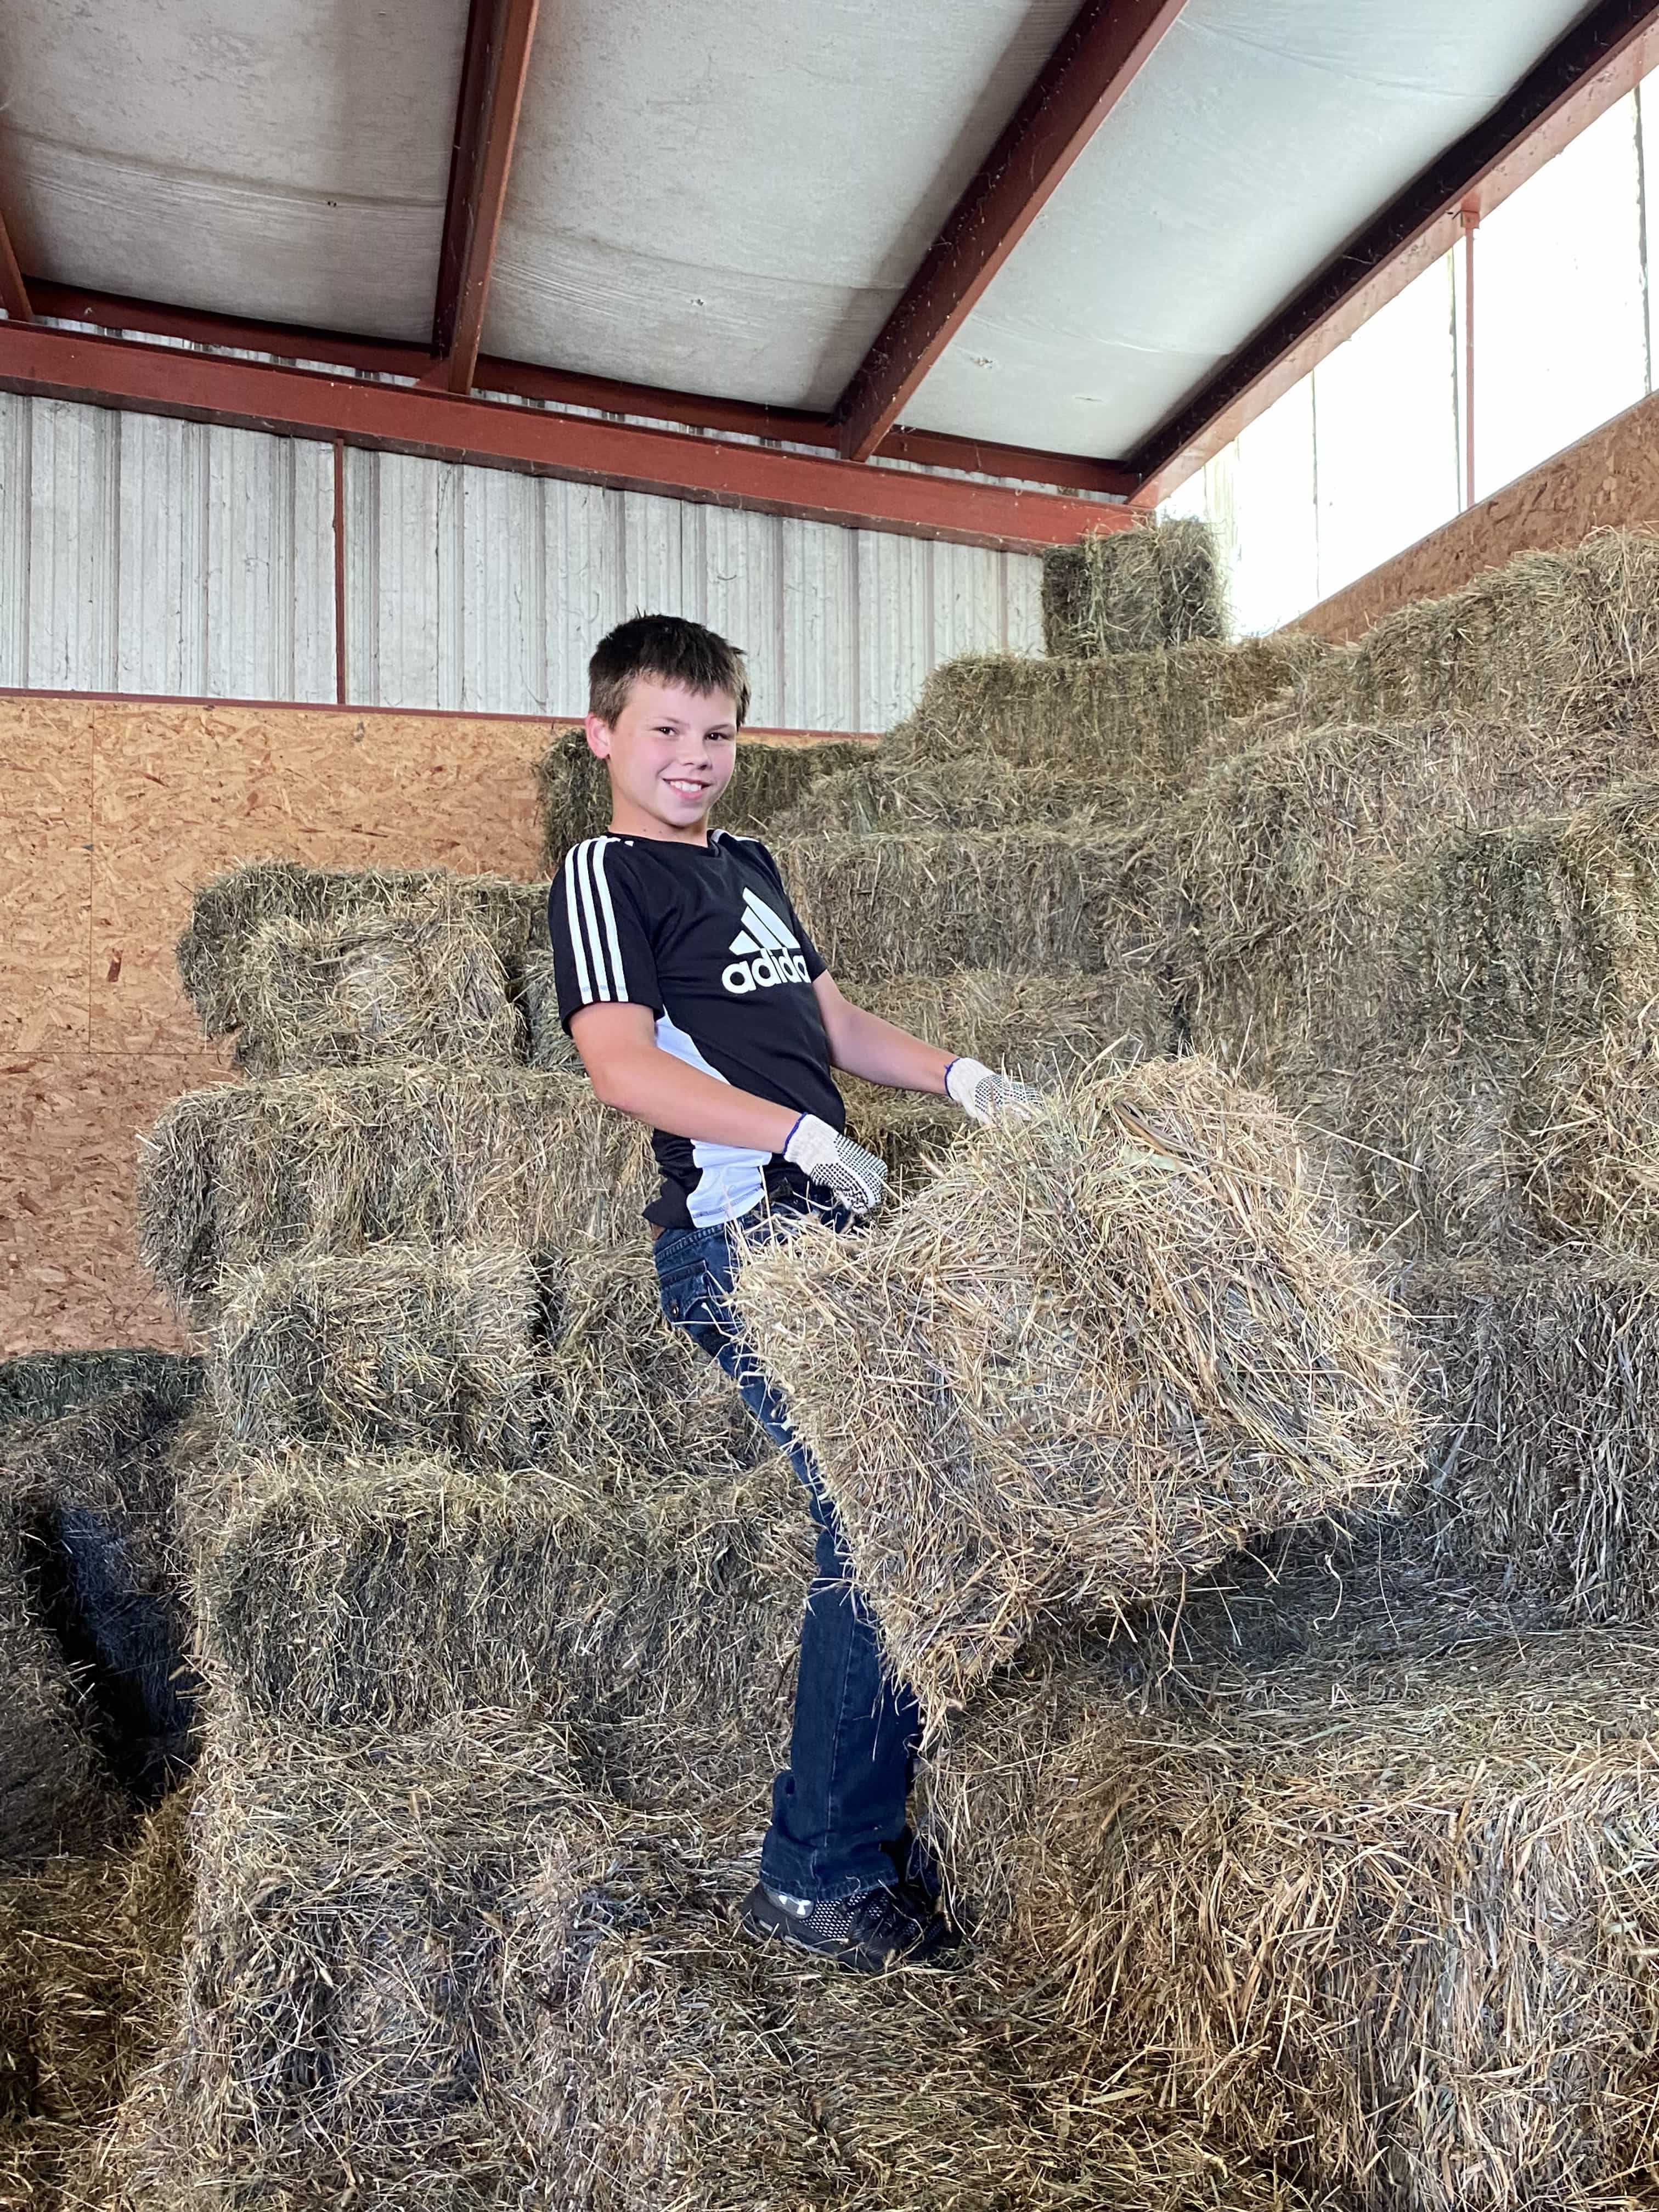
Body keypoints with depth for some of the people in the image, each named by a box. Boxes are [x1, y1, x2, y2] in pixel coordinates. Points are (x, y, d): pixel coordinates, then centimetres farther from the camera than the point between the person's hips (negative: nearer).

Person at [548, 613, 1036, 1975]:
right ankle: (817, 1881, 6)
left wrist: (956, 1075, 16)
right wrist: (798, 1132, -22)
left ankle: (872, 1845, 25)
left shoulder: (746, 865, 23)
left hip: (829, 1225, 8)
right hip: (740, 1242, -8)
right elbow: (623, 1062, -15)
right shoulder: (607, 875, -3)